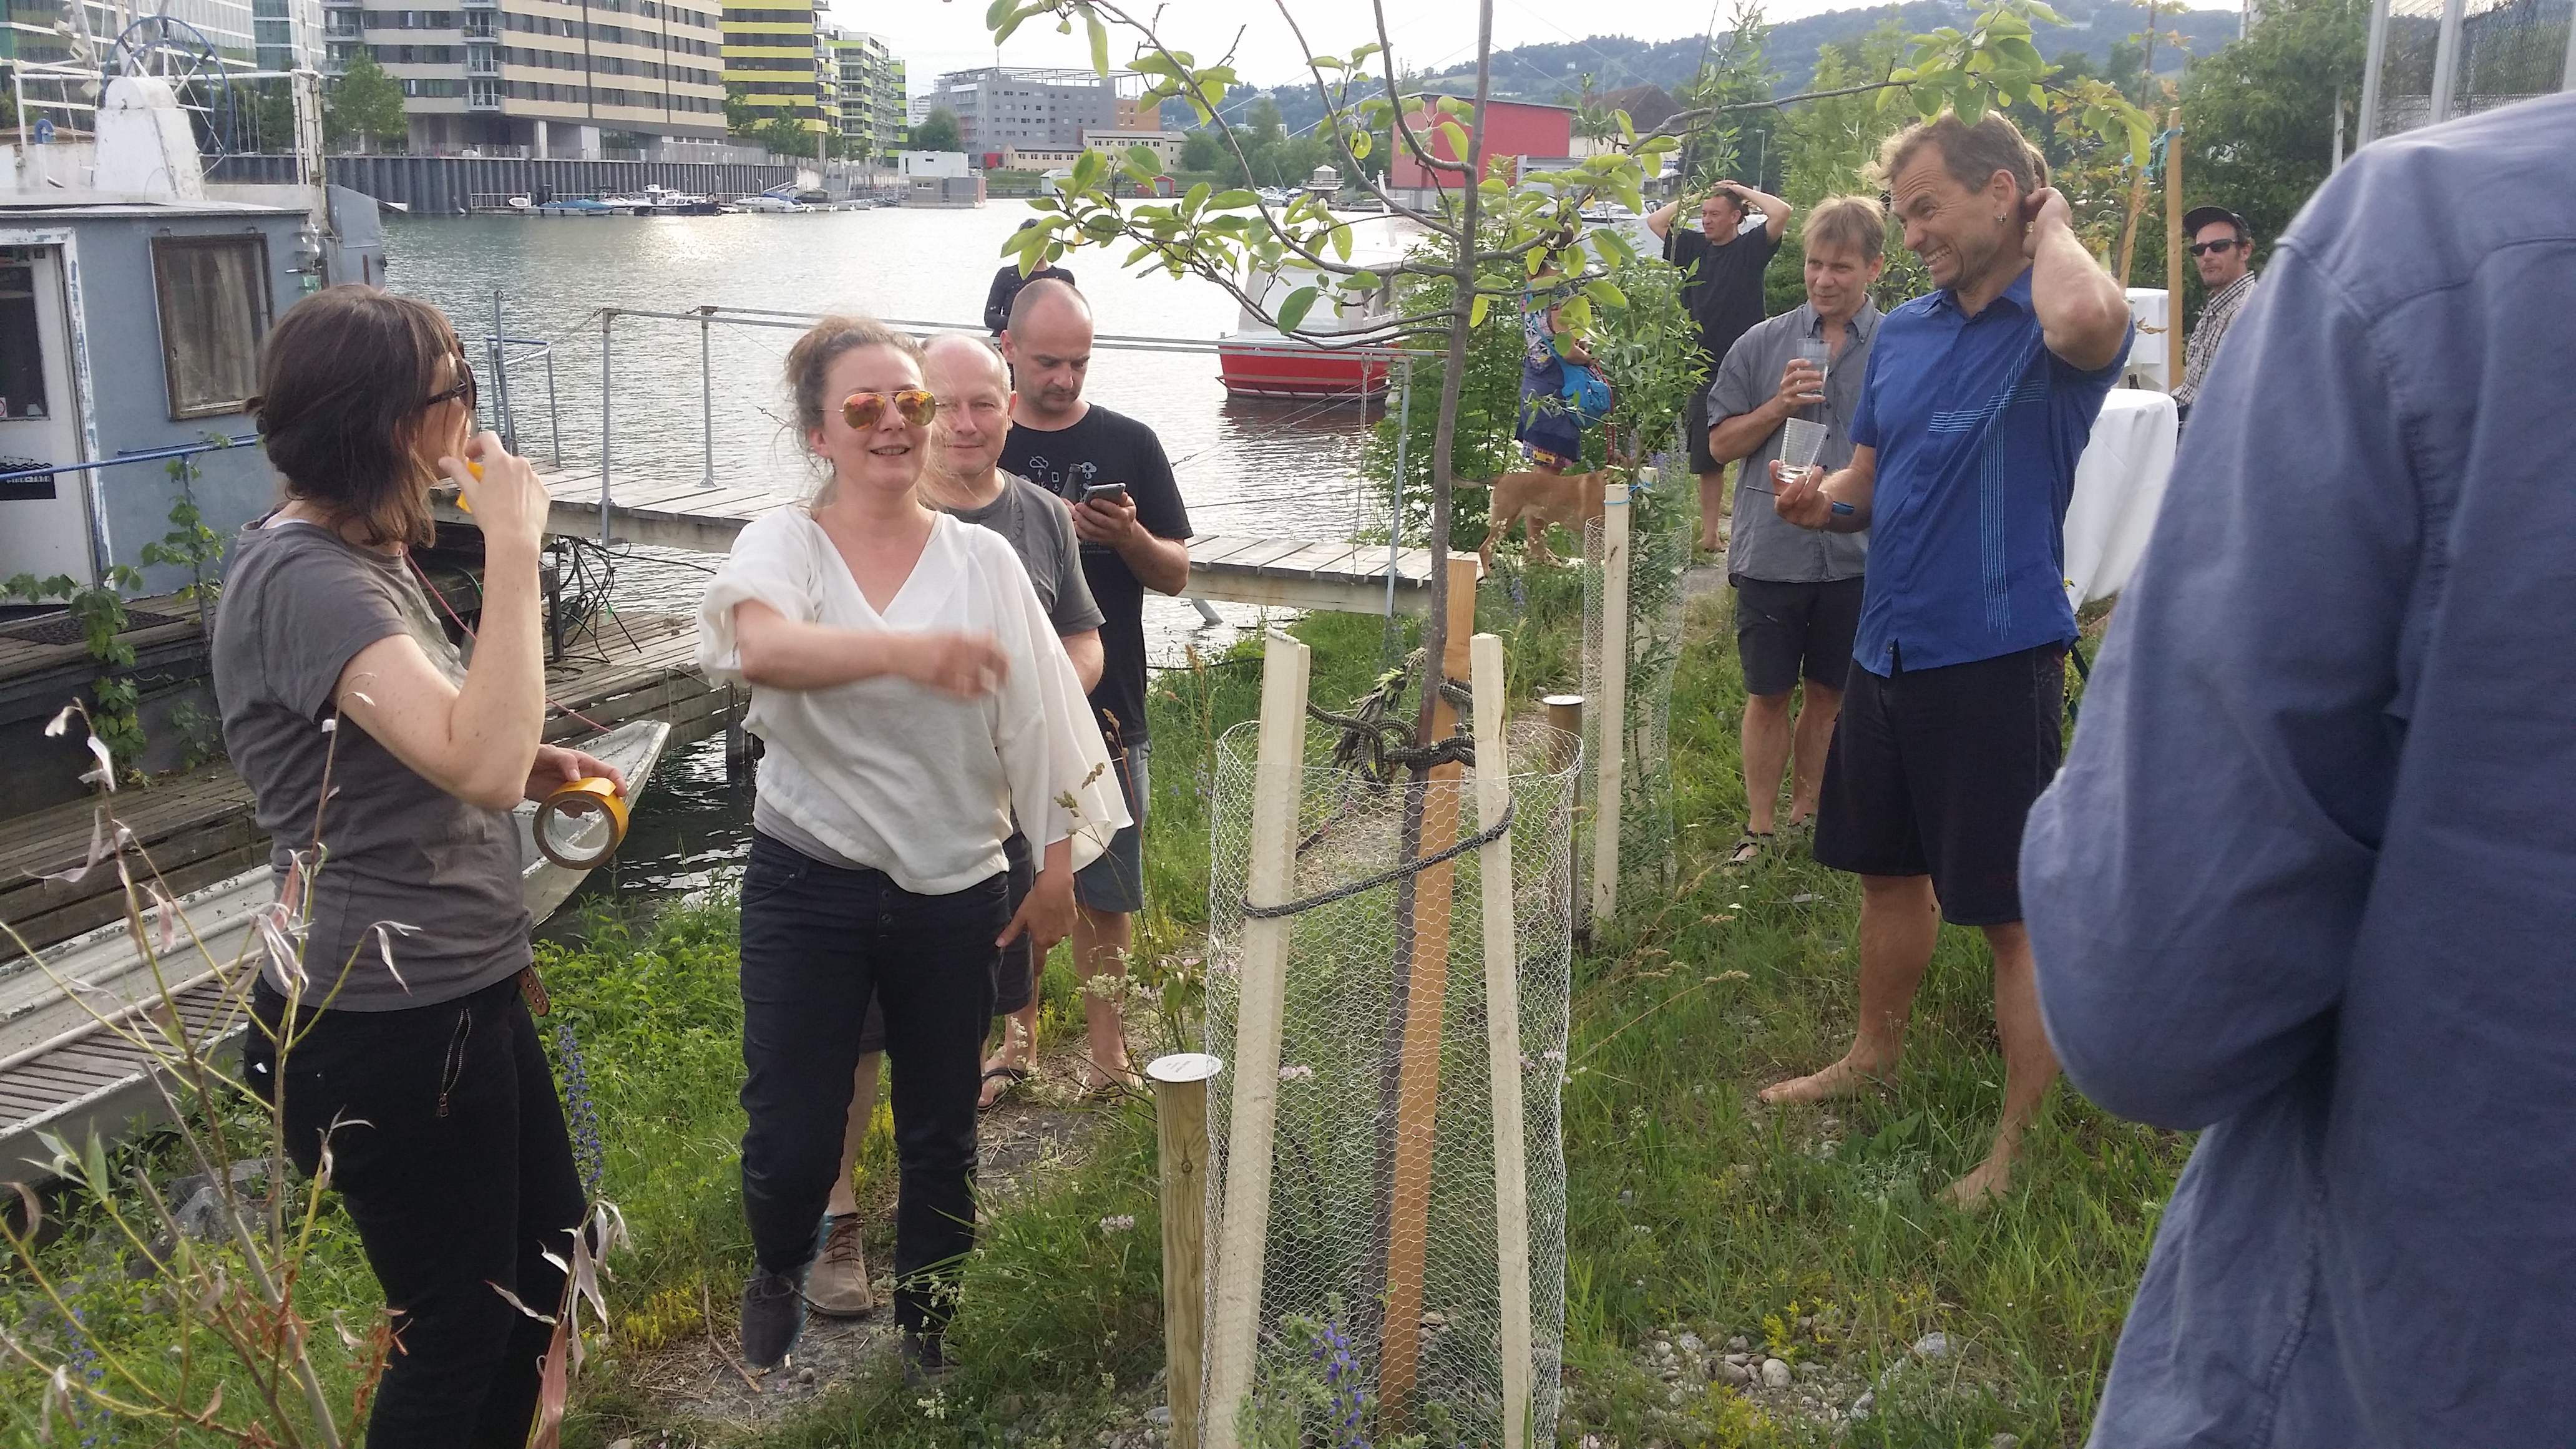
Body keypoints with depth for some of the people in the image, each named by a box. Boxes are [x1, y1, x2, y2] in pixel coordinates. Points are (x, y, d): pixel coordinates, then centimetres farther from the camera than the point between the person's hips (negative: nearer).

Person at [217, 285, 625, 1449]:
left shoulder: (366, 557, 10)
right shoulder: (306, 580, -23)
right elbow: (479, 761, -37)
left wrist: (532, 768, 6)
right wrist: (515, 546, -32)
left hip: (457, 991, 10)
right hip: (385, 1023, -10)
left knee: (548, 1253, 24)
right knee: (459, 1328, 8)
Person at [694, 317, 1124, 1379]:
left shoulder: (984, 559, 0)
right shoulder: (783, 544, -6)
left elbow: (1035, 719, 3)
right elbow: (762, 646, -29)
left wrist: (1057, 867, 2)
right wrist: (903, 650, -47)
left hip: (954, 891, 2)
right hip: (809, 883, -1)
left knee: (942, 1135, 13)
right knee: (791, 1140, 4)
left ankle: (926, 1324, 37)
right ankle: (778, 1275, 38)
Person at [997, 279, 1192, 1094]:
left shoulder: (1128, 445, 2)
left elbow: (1176, 574, 1)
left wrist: (1128, 536, -16)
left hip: (1105, 706, -1)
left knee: (1104, 891, 4)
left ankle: (1105, 1045, 18)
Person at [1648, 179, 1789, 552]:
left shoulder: (1751, 248, -3)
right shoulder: (1693, 246, 10)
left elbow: (1782, 212, -18)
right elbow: (1654, 221, 18)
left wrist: (1744, 192, -5)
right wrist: (1689, 199, 10)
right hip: (1705, 368, 5)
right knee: (1707, 458, 9)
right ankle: (1709, 533, 16)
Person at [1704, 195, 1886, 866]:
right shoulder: (1761, 344, 3)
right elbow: (1721, 443, 5)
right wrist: (1778, 406, -11)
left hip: (1859, 554, 0)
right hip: (1772, 551, 0)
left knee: (1831, 694, 12)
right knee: (1768, 695, 6)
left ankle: (1806, 813, 27)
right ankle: (1759, 828, 16)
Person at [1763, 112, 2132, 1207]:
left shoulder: (2055, 330, -13)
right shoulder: (1902, 333, 10)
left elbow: (2089, 319, -40)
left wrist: (2052, 226, -18)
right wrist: (1822, 501, -5)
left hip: (1996, 660, -7)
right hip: (1889, 650, 8)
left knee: (2015, 913, 2)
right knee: (1888, 869, 22)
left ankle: (2018, 1146, 16)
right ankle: (1875, 1055, 42)